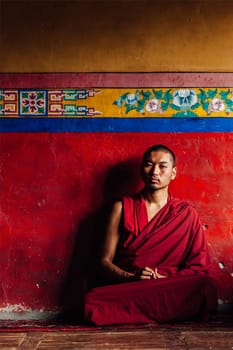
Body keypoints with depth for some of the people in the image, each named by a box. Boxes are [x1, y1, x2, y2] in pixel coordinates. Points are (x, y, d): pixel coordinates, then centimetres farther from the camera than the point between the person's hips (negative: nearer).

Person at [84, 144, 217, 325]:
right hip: (124, 288, 1)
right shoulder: (123, 207, 9)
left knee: (205, 286, -32)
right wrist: (131, 277, -14)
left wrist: (166, 280, -13)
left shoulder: (186, 213, 10)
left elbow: (200, 266, 5)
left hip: (169, 291, 0)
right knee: (93, 301, -33)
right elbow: (105, 262, 6)